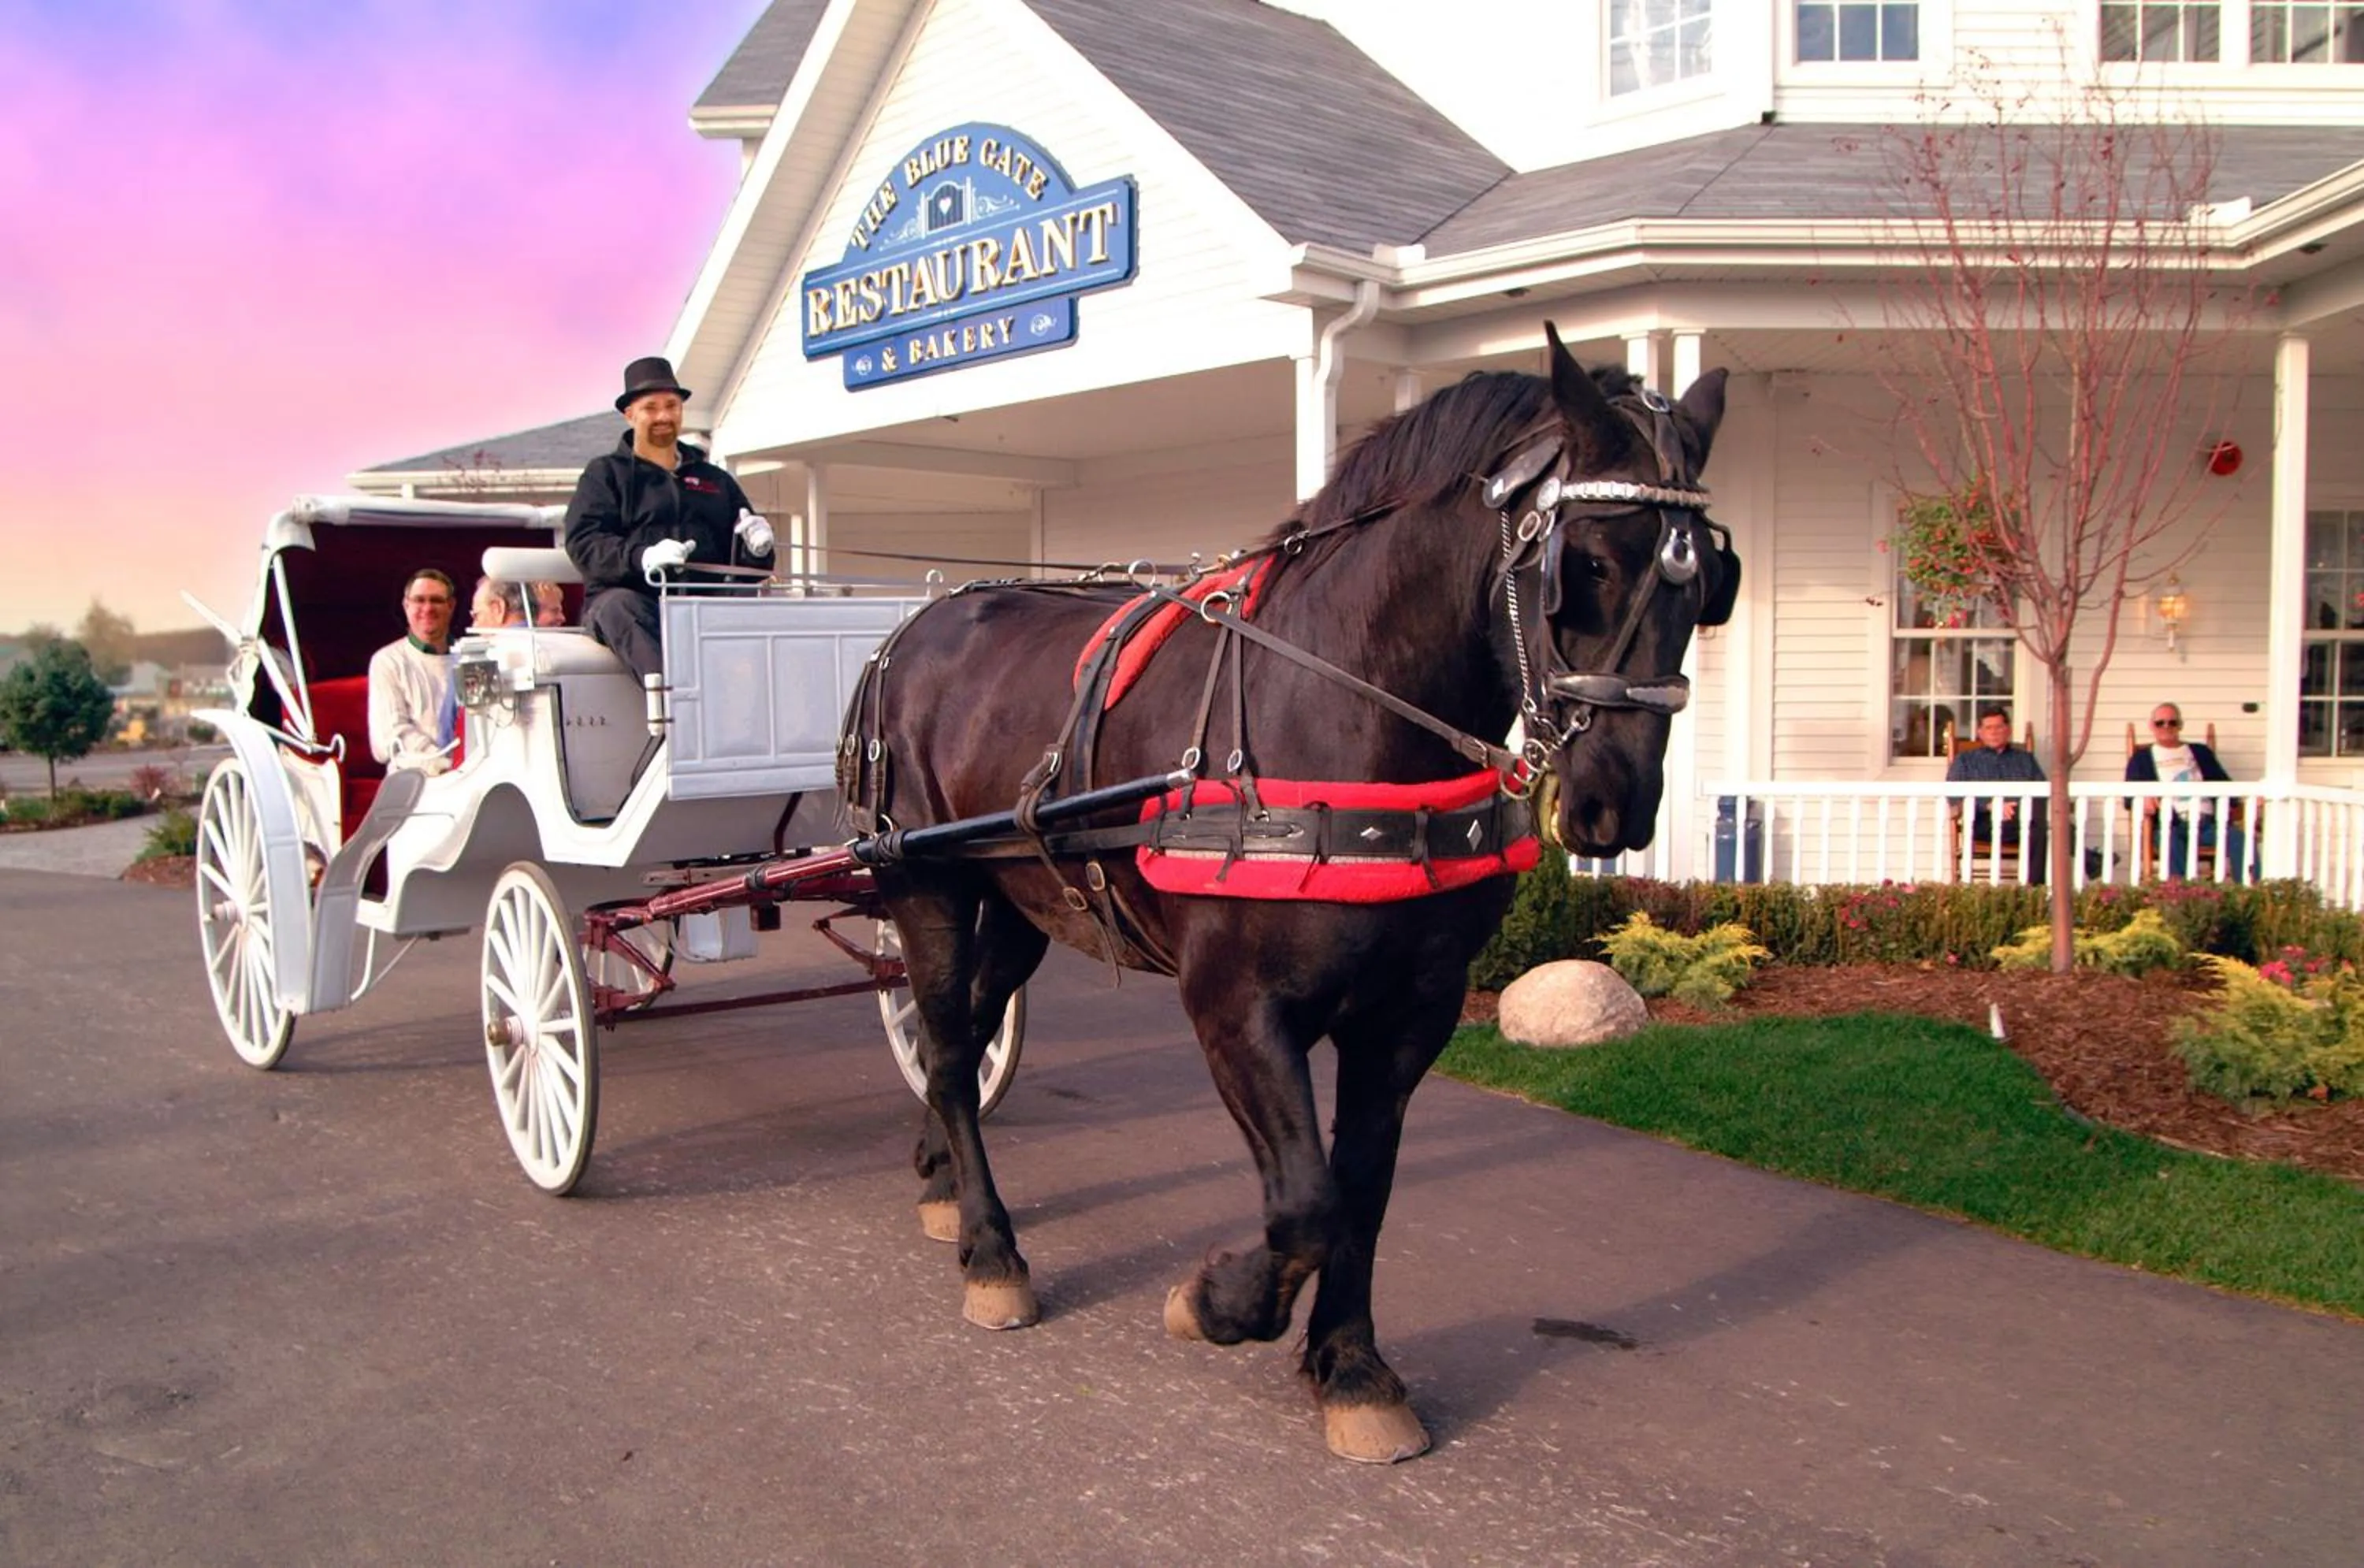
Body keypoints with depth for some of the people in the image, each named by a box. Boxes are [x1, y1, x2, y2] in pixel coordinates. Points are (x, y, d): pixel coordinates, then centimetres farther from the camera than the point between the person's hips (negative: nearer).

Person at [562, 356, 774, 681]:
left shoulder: (716, 481, 28)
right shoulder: (605, 474, 17)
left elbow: (744, 562, 24)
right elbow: (584, 543, -1)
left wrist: (756, 547, -3)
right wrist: (642, 557, -22)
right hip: (632, 594, -2)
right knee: (621, 606, -37)